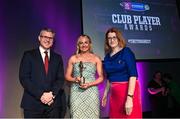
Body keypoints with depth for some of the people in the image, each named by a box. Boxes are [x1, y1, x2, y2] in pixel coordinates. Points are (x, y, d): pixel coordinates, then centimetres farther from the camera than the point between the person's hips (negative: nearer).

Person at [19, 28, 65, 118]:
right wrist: (40, 95, -13)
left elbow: (60, 79, 5)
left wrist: (52, 94, -11)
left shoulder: (57, 58, 11)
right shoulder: (28, 55, 3)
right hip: (33, 103, -2)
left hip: (53, 103, 2)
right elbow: (24, 78, -5)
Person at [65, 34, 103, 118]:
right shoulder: (73, 58, 6)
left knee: (91, 115, -1)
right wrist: (74, 79, -11)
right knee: (77, 115, -1)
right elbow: (67, 76, 9)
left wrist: (90, 84, -11)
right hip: (76, 92, 1)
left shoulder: (96, 59, 4)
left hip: (91, 92, 0)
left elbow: (101, 77, 4)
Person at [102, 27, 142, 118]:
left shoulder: (126, 52, -9)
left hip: (128, 92, -5)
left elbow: (133, 75, -17)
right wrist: (105, 94, 12)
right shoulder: (107, 56, 8)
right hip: (114, 93, 6)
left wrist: (129, 98, -23)